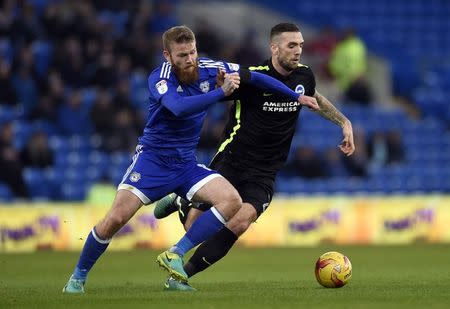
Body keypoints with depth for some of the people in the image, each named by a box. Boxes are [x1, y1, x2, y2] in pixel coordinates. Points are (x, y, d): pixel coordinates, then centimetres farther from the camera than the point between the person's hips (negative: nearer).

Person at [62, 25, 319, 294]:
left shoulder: (208, 68, -4)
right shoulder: (160, 78, -18)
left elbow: (254, 77, 10)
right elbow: (179, 108, -39)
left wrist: (296, 96, 15)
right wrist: (221, 92, -41)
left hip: (186, 164, 5)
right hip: (153, 159, -4)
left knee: (232, 201, -19)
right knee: (115, 219, -17)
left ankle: (175, 255, -14)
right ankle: (78, 277, 6)